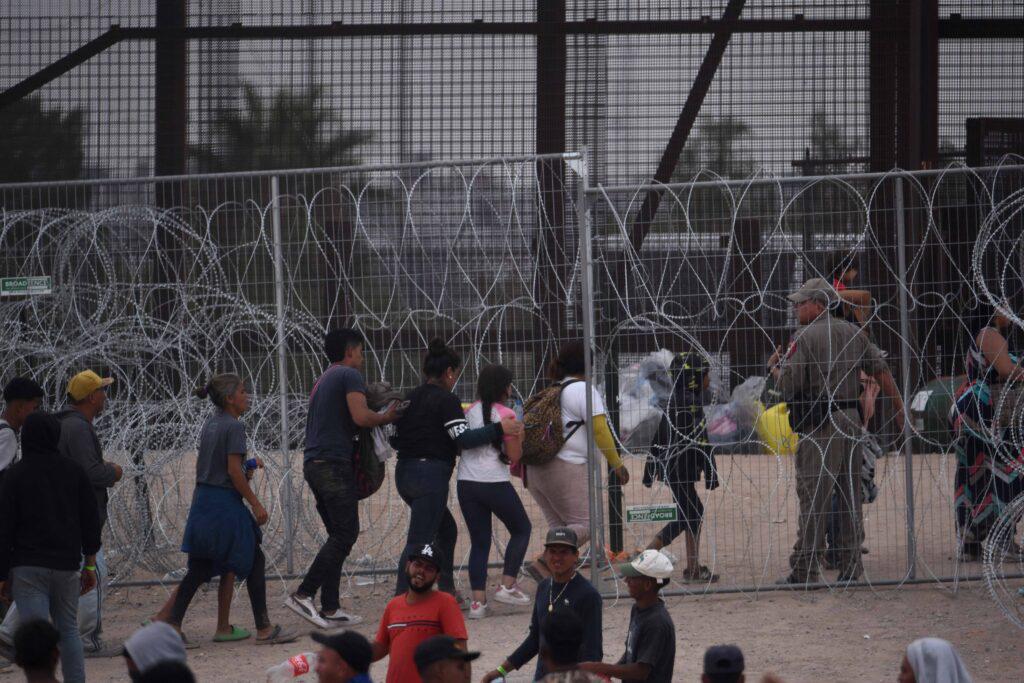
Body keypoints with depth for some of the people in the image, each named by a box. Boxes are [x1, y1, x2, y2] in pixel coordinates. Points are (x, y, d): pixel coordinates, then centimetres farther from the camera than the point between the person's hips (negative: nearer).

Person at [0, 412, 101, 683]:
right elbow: (90, 520, 9)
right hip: (66, 566, 4)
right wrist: (90, 564, 17)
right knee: (68, 630, 17)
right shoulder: (74, 471, 5)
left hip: (27, 567, -4)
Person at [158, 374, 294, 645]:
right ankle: (264, 628, 3)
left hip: (203, 498, 8)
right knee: (254, 561, 2)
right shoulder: (234, 427, -12)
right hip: (226, 502, -8)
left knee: (199, 568, 10)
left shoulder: (209, 424, 13)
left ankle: (173, 624, 4)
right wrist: (255, 503, -13)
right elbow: (234, 470, -17)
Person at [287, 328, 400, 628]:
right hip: (334, 463, -10)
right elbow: (360, 416, -18)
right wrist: (387, 417, 0)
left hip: (314, 464, 10)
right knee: (345, 534, -8)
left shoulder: (323, 381, 24)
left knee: (339, 535, 11)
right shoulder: (350, 376, -5)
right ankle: (303, 595, -16)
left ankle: (330, 608, 4)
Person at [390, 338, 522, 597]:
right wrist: (499, 429, -17)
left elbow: (394, 439, 15)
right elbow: (463, 439, -19)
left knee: (446, 529, 23)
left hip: (404, 473, 9)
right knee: (418, 542, -11)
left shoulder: (409, 399, 13)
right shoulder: (446, 400, -9)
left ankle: (447, 592, 25)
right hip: (431, 476, -9)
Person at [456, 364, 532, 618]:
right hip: (495, 483, -5)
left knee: (479, 541, 9)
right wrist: (519, 434, 9)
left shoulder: (469, 413, 8)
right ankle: (507, 585, 6)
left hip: (466, 483, 5)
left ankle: (478, 600, -1)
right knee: (521, 529, 16)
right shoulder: (505, 415, -6)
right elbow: (514, 456, -7)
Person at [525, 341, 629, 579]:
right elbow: (600, 430, -12)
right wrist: (617, 464, -7)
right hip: (567, 469, -9)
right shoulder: (584, 390, -5)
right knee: (584, 524, -7)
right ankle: (543, 563, -21)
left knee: (558, 525, 9)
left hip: (537, 470, 9)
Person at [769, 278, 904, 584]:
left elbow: (787, 386, -11)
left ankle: (804, 569, -6)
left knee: (812, 497, -6)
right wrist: (900, 409, 18)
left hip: (819, 424, -6)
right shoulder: (853, 333, 12)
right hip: (850, 421, 6)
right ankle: (851, 566, 11)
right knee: (850, 493, 10)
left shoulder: (805, 338, -9)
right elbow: (882, 372, 12)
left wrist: (774, 367, 10)